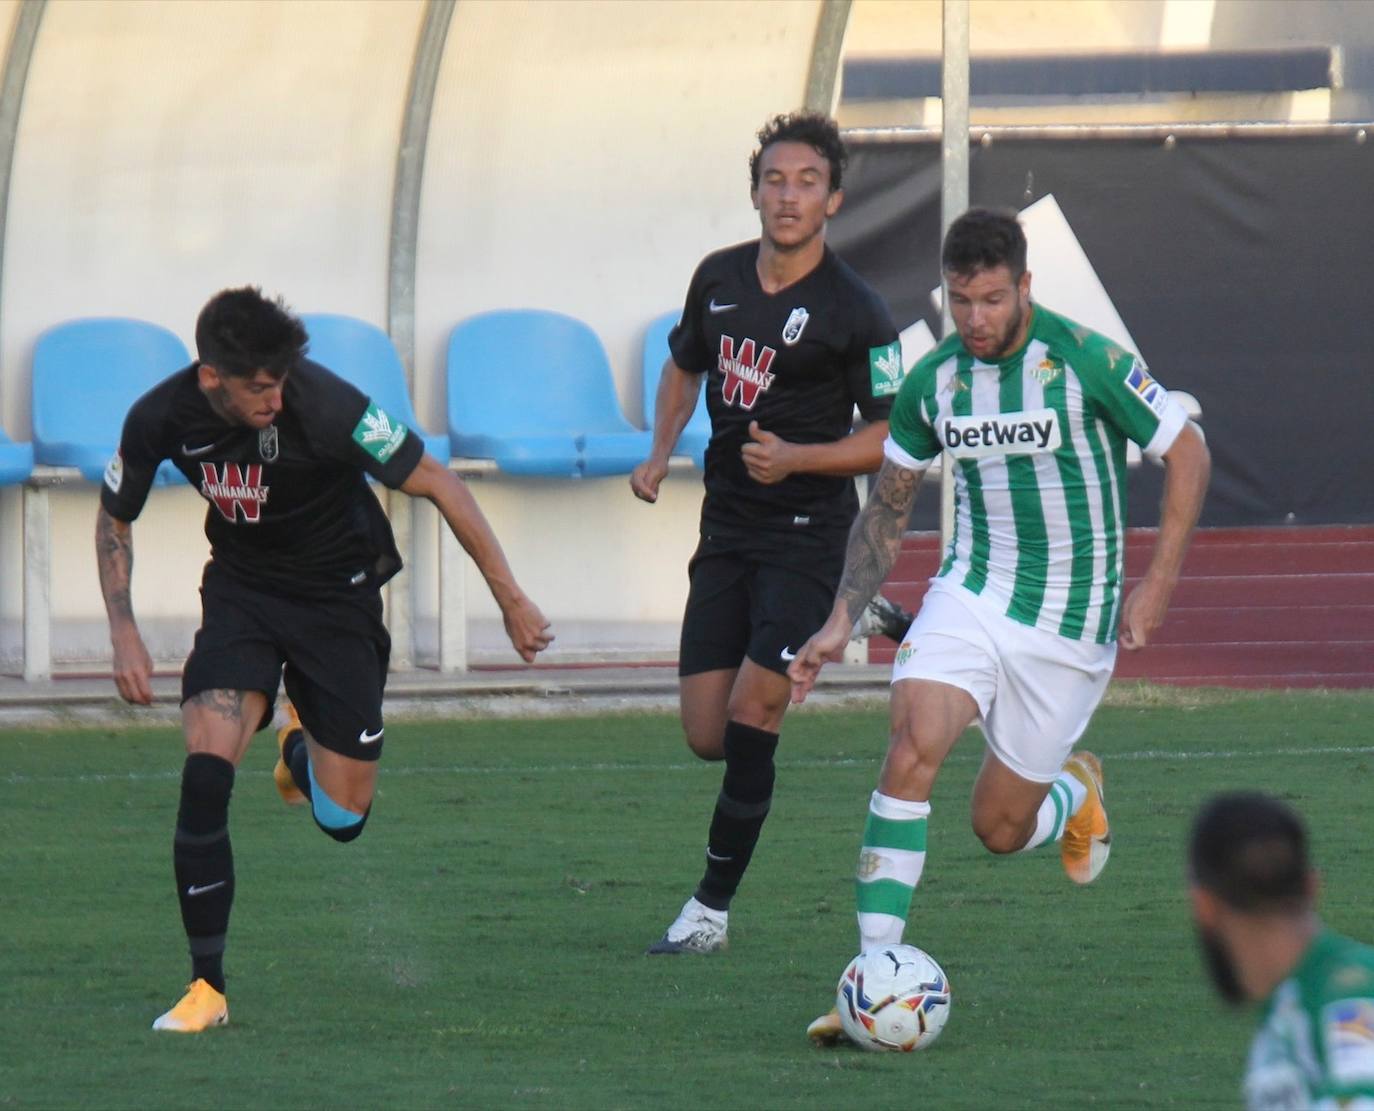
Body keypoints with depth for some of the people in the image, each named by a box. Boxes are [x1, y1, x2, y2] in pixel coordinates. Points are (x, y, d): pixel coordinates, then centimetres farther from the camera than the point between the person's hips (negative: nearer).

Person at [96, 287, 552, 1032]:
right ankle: (207, 987, -11)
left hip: (337, 594, -2)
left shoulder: (322, 406, -29)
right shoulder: (161, 419, -18)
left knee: (343, 818, -1)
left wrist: (511, 600, -17)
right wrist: (125, 637, -5)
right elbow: (113, 521, 3)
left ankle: (302, 756, 38)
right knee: (205, 773, -20)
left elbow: (438, 486, -19)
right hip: (239, 590, 2)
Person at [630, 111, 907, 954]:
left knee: (751, 712, -16)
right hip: (727, 527, 6)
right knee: (706, 735, 2)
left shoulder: (855, 311, -11)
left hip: (808, 529, -6)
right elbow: (685, 367, 24)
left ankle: (713, 907, -5)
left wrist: (795, 458, -22)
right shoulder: (719, 278, 6)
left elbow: (889, 439, -8)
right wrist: (660, 452, 7)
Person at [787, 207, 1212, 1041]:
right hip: (972, 593, 3)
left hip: (1071, 623, -3)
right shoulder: (934, 380, -1)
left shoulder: (1084, 360, -14)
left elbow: (1187, 453, -5)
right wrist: (842, 622, 6)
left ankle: (1076, 792, 41)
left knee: (999, 829, 3)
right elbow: (888, 505, 13)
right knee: (912, 749, -24)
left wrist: (1159, 585, -10)